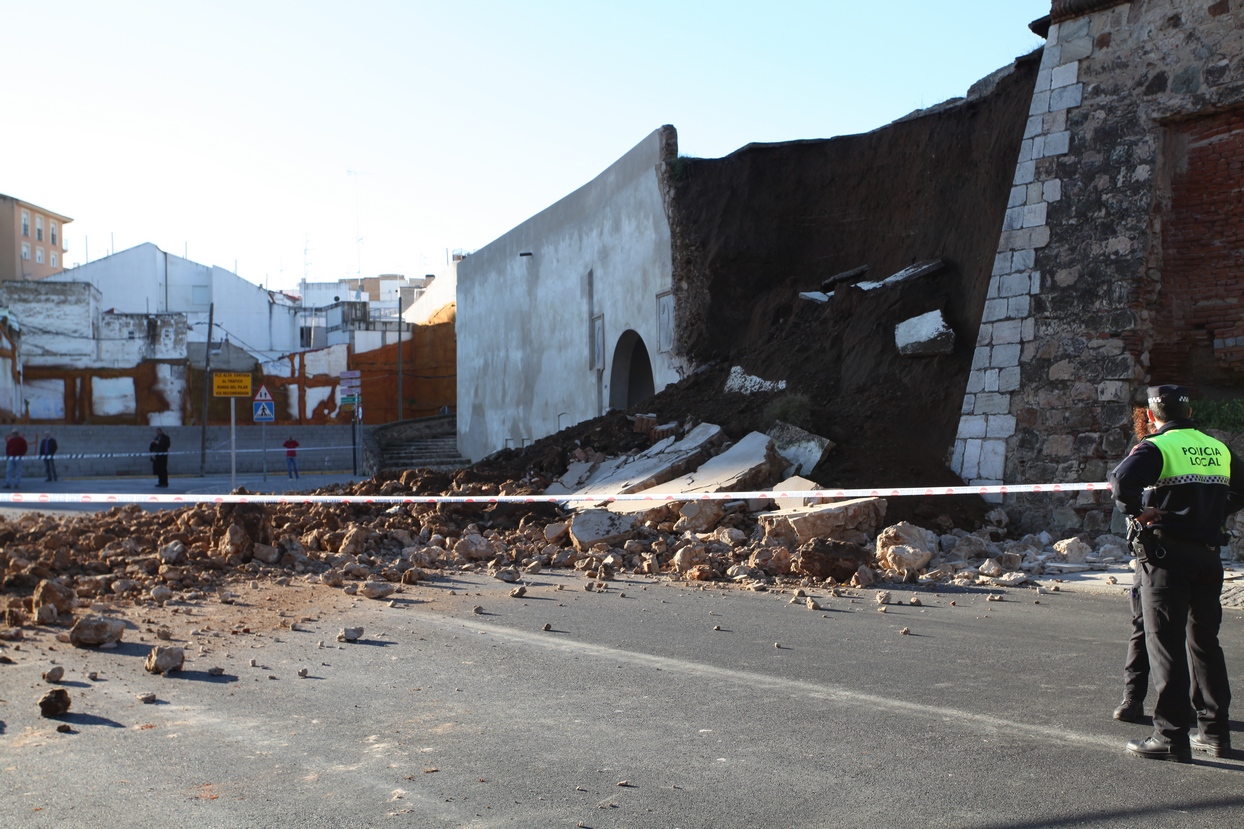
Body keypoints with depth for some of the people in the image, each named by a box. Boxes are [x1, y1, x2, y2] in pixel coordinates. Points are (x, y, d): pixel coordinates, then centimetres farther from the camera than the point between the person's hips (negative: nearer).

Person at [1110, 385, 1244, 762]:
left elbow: (1121, 481, -25)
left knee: (1165, 644, -2)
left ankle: (1172, 737, -3)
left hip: (1168, 556, -6)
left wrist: (1137, 511, -10)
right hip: (1208, 554, 6)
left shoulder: (1156, 447, -8)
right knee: (1205, 642, 16)